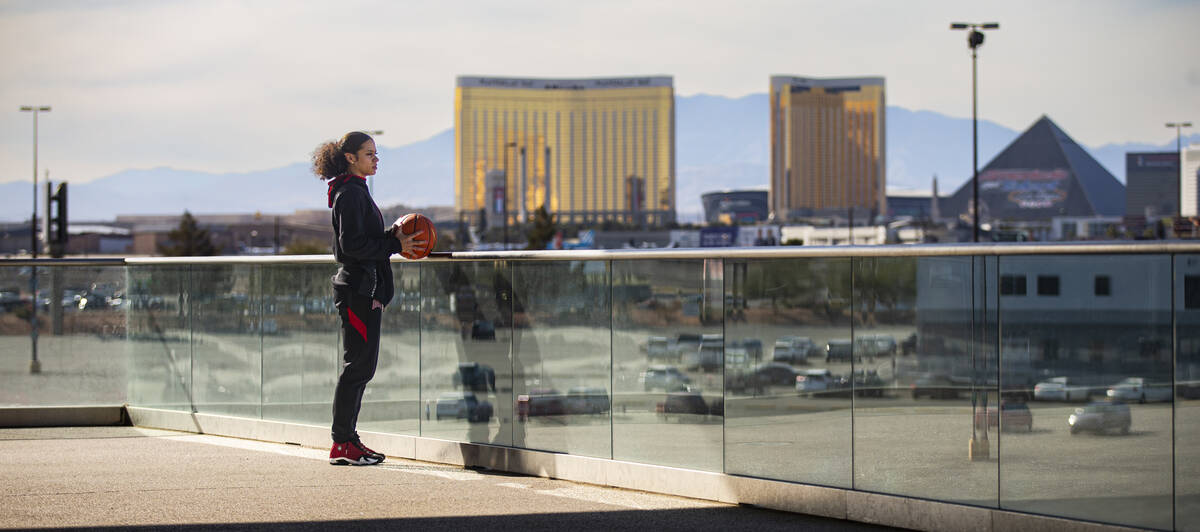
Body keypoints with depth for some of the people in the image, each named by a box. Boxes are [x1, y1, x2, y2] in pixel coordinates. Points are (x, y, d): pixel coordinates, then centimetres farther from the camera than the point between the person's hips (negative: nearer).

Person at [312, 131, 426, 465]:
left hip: (363, 289, 11)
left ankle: (347, 439, 16)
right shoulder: (350, 194, -13)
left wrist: (392, 236, 10)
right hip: (358, 290, -11)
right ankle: (342, 445, -6)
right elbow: (352, 244, -20)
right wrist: (395, 245, -17)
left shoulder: (355, 191, 19)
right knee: (358, 366, -9)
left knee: (359, 366, 12)